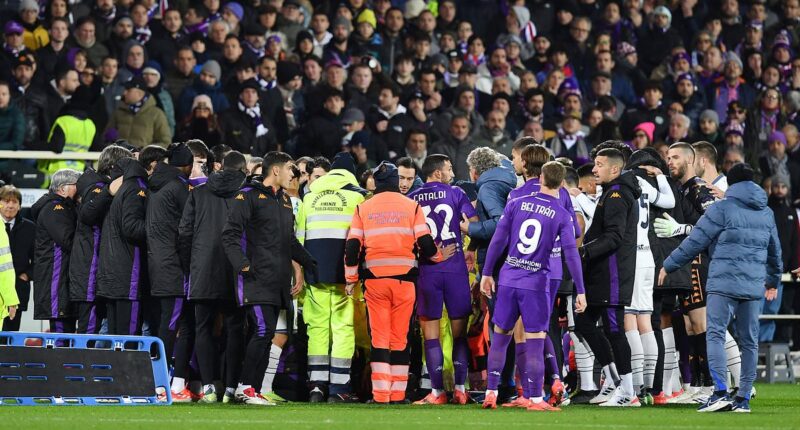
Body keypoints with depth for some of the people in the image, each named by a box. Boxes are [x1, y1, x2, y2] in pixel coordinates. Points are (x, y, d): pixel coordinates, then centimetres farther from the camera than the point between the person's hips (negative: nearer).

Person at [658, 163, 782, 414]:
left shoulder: (722, 209, -3)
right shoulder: (766, 213, 16)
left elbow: (695, 242, -2)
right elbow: (775, 250, 27)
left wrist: (669, 266, 9)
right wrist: (773, 280, 44)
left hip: (724, 284, -6)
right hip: (754, 287, 6)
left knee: (716, 335, -7)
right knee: (749, 341, 9)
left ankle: (721, 392, -21)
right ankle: (743, 398, 10)